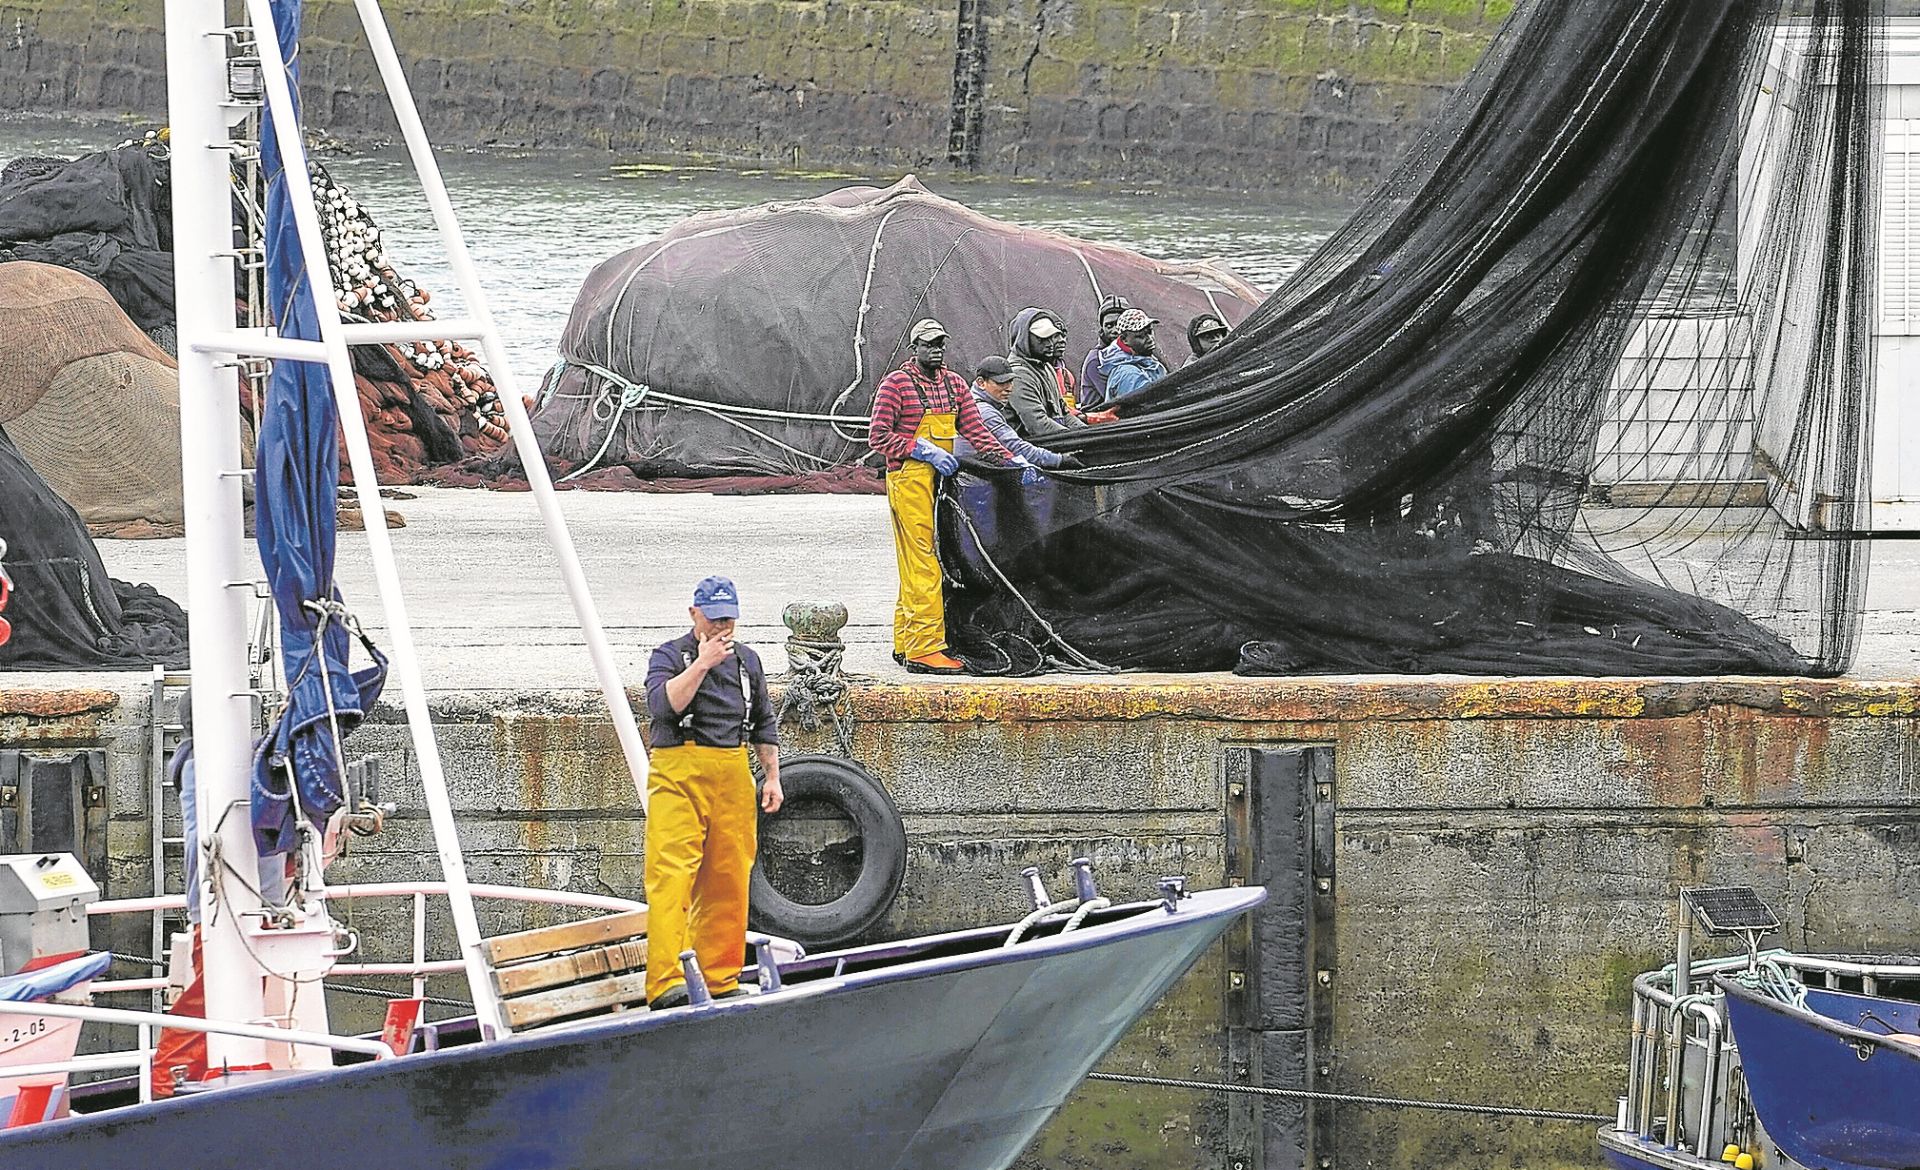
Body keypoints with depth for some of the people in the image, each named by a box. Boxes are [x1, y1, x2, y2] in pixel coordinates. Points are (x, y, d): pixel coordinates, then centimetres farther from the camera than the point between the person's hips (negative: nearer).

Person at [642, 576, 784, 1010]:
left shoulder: (747, 661, 18)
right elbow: (662, 704, -16)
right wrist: (701, 664, -19)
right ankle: (667, 982, -24)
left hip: (733, 776, 5)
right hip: (678, 774, -5)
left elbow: (764, 724, 25)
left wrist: (772, 776, 19)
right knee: (671, 875, -15)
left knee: (728, 880, 4)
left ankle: (722, 981, 12)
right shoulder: (669, 655, 2)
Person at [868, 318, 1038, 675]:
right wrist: (925, 451, -16)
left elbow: (975, 431, 9)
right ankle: (924, 648, -12)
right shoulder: (896, 383, -5)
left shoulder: (954, 383, 14)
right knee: (923, 564, -11)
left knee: (916, 565, 10)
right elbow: (878, 437, -8)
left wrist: (1013, 461, -4)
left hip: (941, 479, 7)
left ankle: (905, 644, 16)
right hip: (910, 481, -7)